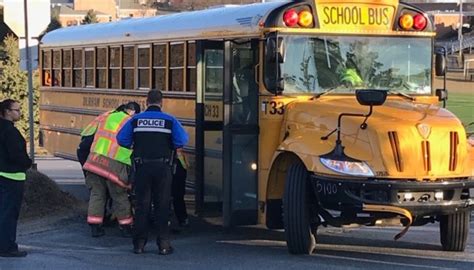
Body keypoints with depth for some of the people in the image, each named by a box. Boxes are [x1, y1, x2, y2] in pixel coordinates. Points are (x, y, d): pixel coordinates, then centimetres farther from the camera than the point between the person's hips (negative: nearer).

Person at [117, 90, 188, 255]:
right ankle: (164, 245, 3)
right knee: (162, 206, 5)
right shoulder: (169, 120, 0)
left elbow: (121, 139, 0)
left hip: (142, 167, 1)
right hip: (163, 167, -1)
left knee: (142, 206, 8)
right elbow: (182, 141, -7)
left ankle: (139, 244, 9)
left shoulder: (136, 120, 3)